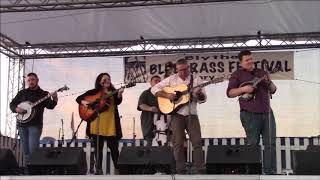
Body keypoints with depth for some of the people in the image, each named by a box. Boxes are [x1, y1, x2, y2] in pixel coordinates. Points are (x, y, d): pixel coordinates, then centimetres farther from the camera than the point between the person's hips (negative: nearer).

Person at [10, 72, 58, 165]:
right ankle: (28, 170, 16)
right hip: (22, 124, 4)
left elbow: (50, 106, -8)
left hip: (35, 125, -4)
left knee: (33, 151, -15)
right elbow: (12, 104, 15)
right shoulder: (22, 93, 13)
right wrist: (16, 109, -8)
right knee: (26, 152, 7)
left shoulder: (43, 94, 5)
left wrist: (54, 100, -30)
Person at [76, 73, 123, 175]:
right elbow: (78, 98, 10)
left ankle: (117, 168, 8)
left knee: (113, 146, -2)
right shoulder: (93, 92, 9)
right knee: (98, 147, 4)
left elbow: (118, 102, -10)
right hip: (96, 123, 1)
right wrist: (83, 102, -12)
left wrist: (119, 95, -30)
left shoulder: (113, 92, 9)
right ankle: (99, 169, 11)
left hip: (110, 123, 0)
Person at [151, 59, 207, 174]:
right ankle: (180, 171, 2)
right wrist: (167, 95, -11)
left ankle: (199, 170, 0)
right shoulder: (171, 79, 5)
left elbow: (203, 99, 6)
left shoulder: (196, 80, 6)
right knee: (178, 142, -3)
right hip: (177, 114, -1)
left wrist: (199, 94, -17)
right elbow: (154, 89, 4)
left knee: (197, 142, -4)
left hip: (191, 114, 1)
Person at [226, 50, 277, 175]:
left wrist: (268, 82, -4)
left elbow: (273, 90, 17)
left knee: (271, 143, -1)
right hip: (250, 114, -5)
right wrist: (243, 89, -17)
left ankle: (270, 171, 0)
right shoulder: (237, 74, 5)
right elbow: (229, 93, -2)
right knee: (252, 144, -3)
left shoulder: (261, 72, 19)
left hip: (267, 113, 5)